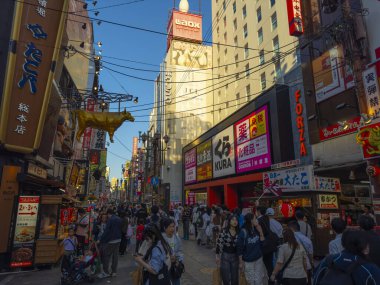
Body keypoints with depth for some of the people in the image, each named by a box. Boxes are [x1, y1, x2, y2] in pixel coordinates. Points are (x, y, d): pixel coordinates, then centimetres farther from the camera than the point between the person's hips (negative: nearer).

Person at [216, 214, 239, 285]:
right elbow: (219, 243, -8)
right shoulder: (224, 231, -12)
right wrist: (217, 256, -7)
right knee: (226, 279, 4)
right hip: (225, 256, -3)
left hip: (235, 257, 3)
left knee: (235, 279, 10)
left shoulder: (238, 232, -2)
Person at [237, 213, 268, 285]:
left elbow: (262, 243, -1)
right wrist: (240, 262, -9)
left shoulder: (256, 230, -5)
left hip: (259, 259, 4)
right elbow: (239, 248, -13)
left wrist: (261, 232, -14)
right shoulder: (243, 232, -20)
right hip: (248, 261, -4)